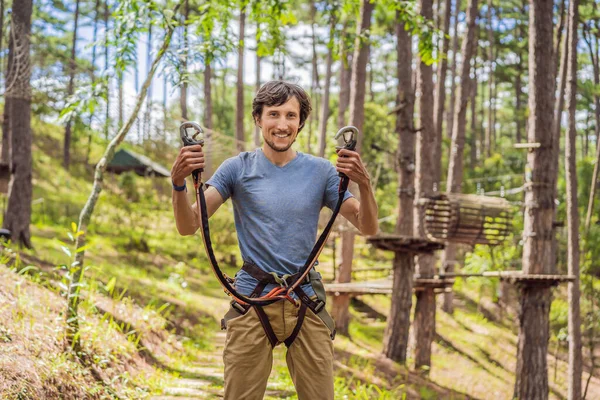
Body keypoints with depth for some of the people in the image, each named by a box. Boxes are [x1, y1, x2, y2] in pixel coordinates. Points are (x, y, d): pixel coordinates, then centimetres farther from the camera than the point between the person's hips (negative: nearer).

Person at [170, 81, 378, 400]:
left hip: (306, 303, 1)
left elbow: (368, 228, 0)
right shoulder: (238, 168, 1)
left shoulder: (320, 171, 5)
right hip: (252, 301, -1)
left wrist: (363, 184, -19)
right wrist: (179, 183, -25)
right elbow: (188, 226, -5)